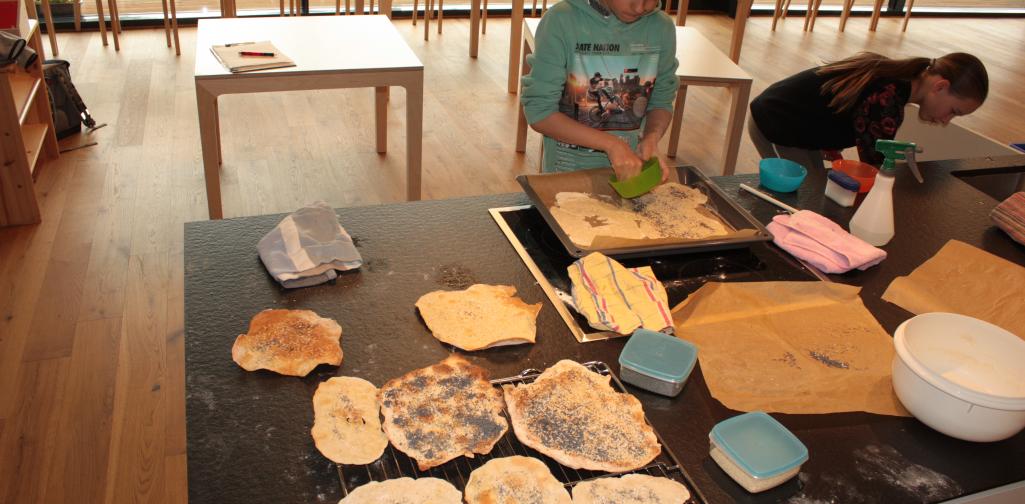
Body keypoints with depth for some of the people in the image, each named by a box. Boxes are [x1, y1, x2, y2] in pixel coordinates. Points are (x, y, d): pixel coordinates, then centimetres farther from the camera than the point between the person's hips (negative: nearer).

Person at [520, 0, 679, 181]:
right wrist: (611, 144, -22)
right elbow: (539, 111, -14)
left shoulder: (662, 27, -3)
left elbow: (662, 102, 8)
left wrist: (652, 138, -14)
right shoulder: (561, 21, -13)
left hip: (634, 166, 2)